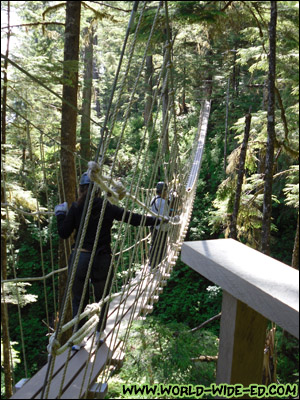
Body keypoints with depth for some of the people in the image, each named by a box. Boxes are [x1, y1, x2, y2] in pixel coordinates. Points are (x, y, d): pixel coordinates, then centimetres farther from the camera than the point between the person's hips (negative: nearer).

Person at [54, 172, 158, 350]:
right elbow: (134, 219, -3)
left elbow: (64, 233, -3)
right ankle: (99, 335, 30)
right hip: (102, 260, 0)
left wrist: (60, 214, 13)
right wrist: (158, 220, 9)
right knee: (102, 299, 18)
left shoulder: (75, 208, -5)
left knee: (79, 300, 14)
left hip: (80, 259, 0)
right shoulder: (108, 208, -5)